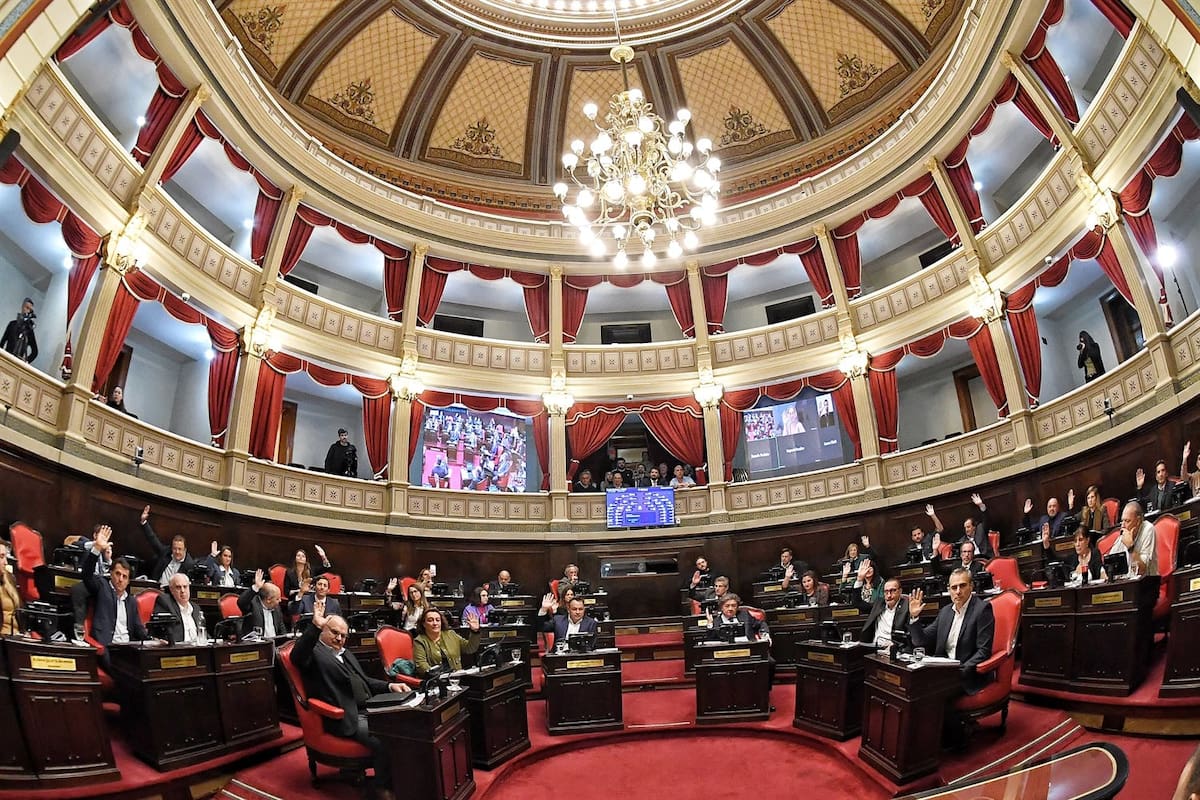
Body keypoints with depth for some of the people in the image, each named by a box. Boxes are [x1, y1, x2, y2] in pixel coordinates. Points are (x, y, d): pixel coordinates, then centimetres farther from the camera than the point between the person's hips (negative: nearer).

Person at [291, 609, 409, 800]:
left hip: (369, 710, 8)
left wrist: (390, 686, 9)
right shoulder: (314, 652, -3)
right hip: (346, 718, -8)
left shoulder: (345, 653, 24)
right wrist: (315, 625, -36)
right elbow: (296, 657, -27)